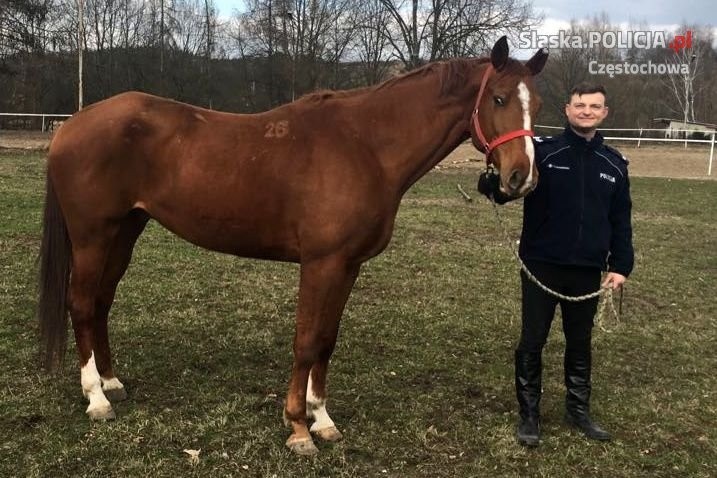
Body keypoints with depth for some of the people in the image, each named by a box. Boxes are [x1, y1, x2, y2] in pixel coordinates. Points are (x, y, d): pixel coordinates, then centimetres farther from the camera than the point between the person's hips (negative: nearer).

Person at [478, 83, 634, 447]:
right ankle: (529, 414, 19)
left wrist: (621, 266, 1)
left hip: (587, 270, 3)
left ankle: (578, 409, 32)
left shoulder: (614, 164, 5)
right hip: (541, 265, -3)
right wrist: (493, 177, -35)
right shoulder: (542, 152, -6)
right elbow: (502, 193, -13)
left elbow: (621, 221, 9)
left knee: (580, 343, 16)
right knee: (532, 342, 4)